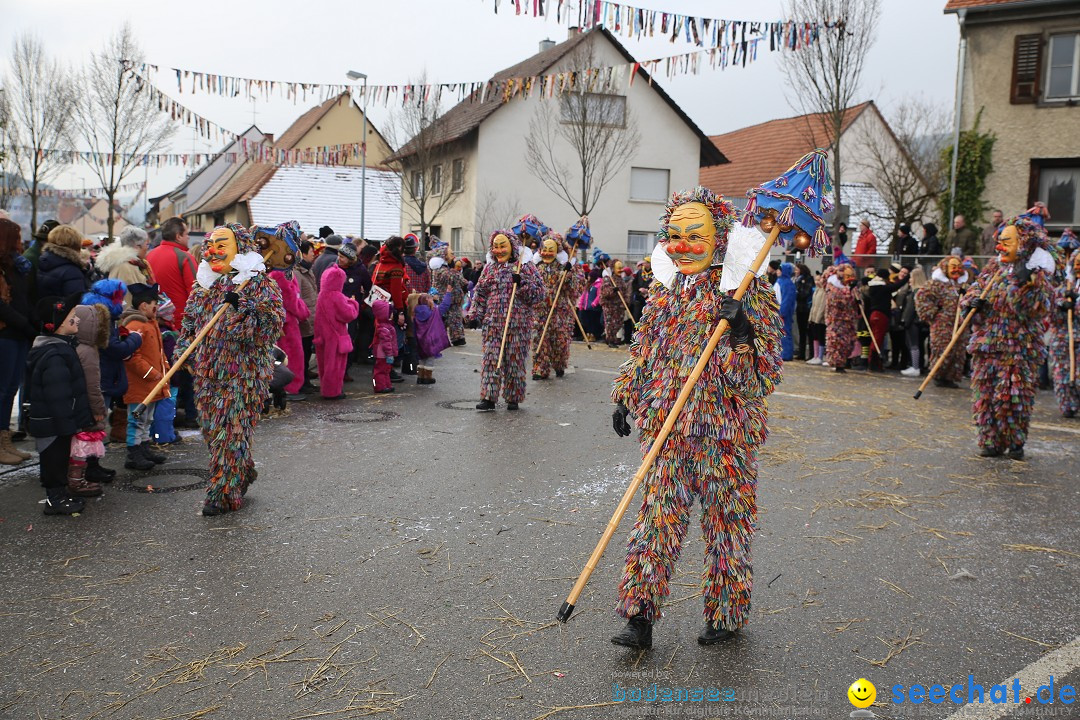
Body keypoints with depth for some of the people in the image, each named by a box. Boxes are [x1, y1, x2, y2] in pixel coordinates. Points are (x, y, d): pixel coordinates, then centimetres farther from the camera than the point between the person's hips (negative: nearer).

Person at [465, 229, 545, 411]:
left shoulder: (525, 267, 1)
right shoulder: (489, 268, 13)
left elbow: (539, 293, -5)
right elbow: (480, 293, 17)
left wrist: (521, 283, -18)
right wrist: (475, 315, 8)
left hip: (518, 323, -3)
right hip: (493, 323, 3)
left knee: (515, 360, 3)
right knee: (491, 358, -1)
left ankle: (513, 398, 15)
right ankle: (489, 397, 1)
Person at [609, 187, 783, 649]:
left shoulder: (746, 291, -7)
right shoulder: (665, 290, 10)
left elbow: (764, 374, -11)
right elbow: (643, 349, 20)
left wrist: (742, 333, -28)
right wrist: (624, 398, 18)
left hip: (724, 430, -4)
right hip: (666, 428, 5)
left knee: (726, 521, 8)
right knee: (657, 516, 4)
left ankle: (727, 615, 25)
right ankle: (641, 617, 10)